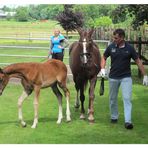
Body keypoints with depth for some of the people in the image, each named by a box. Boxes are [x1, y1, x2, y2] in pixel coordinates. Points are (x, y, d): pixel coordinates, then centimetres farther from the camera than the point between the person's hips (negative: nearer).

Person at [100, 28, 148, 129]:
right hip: (113, 77, 3)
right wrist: (103, 69, -8)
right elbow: (104, 57, 10)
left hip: (126, 77, -2)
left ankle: (128, 121, -12)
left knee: (127, 98, -9)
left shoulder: (129, 48, -10)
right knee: (113, 98, 12)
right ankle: (114, 117, 30)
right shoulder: (111, 47, -5)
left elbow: (138, 61, -4)